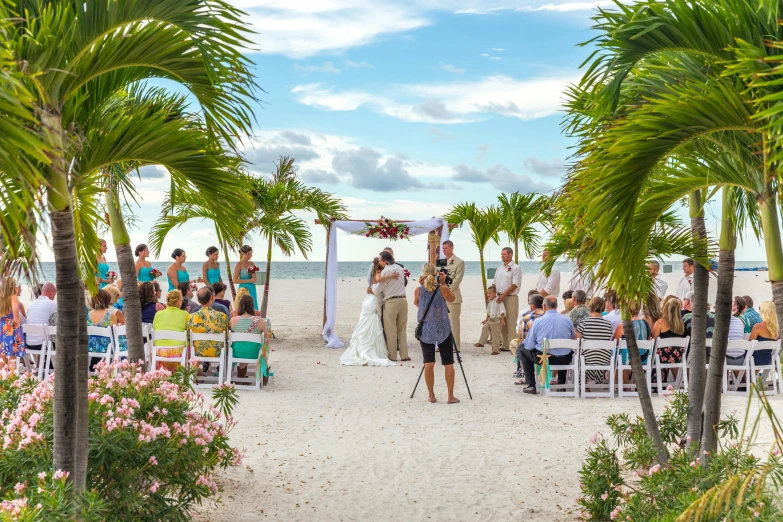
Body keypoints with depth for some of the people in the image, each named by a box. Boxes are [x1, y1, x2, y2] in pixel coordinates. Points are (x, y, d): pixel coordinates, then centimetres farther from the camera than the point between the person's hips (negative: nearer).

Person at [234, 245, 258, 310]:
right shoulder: (239, 265, -7)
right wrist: (249, 280, -14)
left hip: (252, 289, 6)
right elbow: (235, 280, -11)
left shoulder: (252, 264, 10)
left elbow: (255, 279, 9)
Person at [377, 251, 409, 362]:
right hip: (403, 300, 6)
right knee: (402, 329, 11)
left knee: (391, 330, 2)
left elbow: (379, 289, -7)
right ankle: (404, 355, 10)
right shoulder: (399, 268, 11)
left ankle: (392, 356, 5)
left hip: (391, 302, -6)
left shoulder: (385, 271, -10)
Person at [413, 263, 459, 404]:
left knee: (428, 363, 4)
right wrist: (444, 283, 12)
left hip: (426, 330, 1)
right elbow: (452, 299, 11)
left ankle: (431, 396, 5)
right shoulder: (442, 289, -10)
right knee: (448, 363, 6)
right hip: (443, 329, -1)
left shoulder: (418, 290, -7)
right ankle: (451, 396, 9)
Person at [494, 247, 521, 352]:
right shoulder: (500, 268, 16)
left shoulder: (515, 268, -7)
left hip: (510, 297, -7)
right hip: (500, 297, 8)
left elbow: (514, 285, -15)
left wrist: (503, 295, -19)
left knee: (511, 323, -7)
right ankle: (505, 345, 17)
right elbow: (496, 283, 20)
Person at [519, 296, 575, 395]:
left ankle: (531, 386, 16)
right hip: (564, 360, 3)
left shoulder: (537, 321, -8)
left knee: (523, 351, 24)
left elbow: (529, 346, -4)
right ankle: (561, 384, 40)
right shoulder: (567, 320, -1)